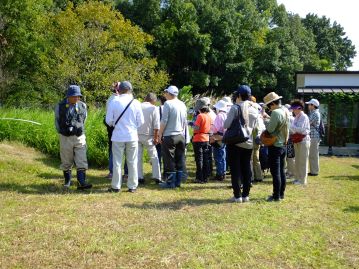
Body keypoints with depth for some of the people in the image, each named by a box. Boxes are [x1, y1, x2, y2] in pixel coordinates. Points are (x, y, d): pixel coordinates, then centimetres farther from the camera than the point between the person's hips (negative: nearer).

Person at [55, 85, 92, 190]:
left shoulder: (83, 106, 3)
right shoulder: (60, 106, -4)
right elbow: (57, 121, 8)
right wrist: (62, 132, 9)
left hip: (79, 137, 1)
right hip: (65, 138, -1)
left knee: (81, 161, -7)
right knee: (66, 162, 10)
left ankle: (81, 182, -8)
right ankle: (67, 181, 25)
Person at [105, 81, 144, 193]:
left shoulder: (114, 102, -6)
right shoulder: (136, 103, -5)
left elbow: (108, 120, -4)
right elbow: (140, 121, -1)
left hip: (118, 136, 0)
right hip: (132, 136, 1)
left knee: (117, 162, 8)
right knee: (132, 162, 9)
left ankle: (116, 186, 13)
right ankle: (132, 186, 13)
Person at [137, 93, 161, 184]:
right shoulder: (154, 108, -6)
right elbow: (156, 125, -10)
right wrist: (156, 137, -2)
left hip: (137, 135, 2)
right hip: (148, 136, -2)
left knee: (138, 157, 8)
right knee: (154, 157, 9)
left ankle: (139, 177, 8)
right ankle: (157, 177, 7)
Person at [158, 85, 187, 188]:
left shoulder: (168, 103, -11)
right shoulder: (183, 105, 9)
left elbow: (164, 121, -13)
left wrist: (160, 133, -5)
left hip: (170, 136, -6)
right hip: (181, 136, 6)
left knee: (169, 160, 0)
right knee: (179, 160, 10)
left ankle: (170, 182, 3)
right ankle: (178, 182, 15)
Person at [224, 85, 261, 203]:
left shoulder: (235, 108, -12)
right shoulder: (254, 110, 5)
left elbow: (227, 125, -15)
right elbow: (256, 128, 9)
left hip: (235, 142, -5)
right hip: (249, 143, 5)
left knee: (235, 169, 2)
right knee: (246, 169, 12)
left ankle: (237, 196, 3)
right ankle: (246, 195, 16)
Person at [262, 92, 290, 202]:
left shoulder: (276, 112, -19)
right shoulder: (285, 111, 9)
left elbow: (270, 129, -20)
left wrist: (265, 120, -4)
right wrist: (269, 118, 7)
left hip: (275, 145, -9)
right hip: (283, 144, 9)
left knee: (275, 172, -4)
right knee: (281, 171, 14)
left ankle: (276, 196, 0)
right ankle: (281, 193, 22)